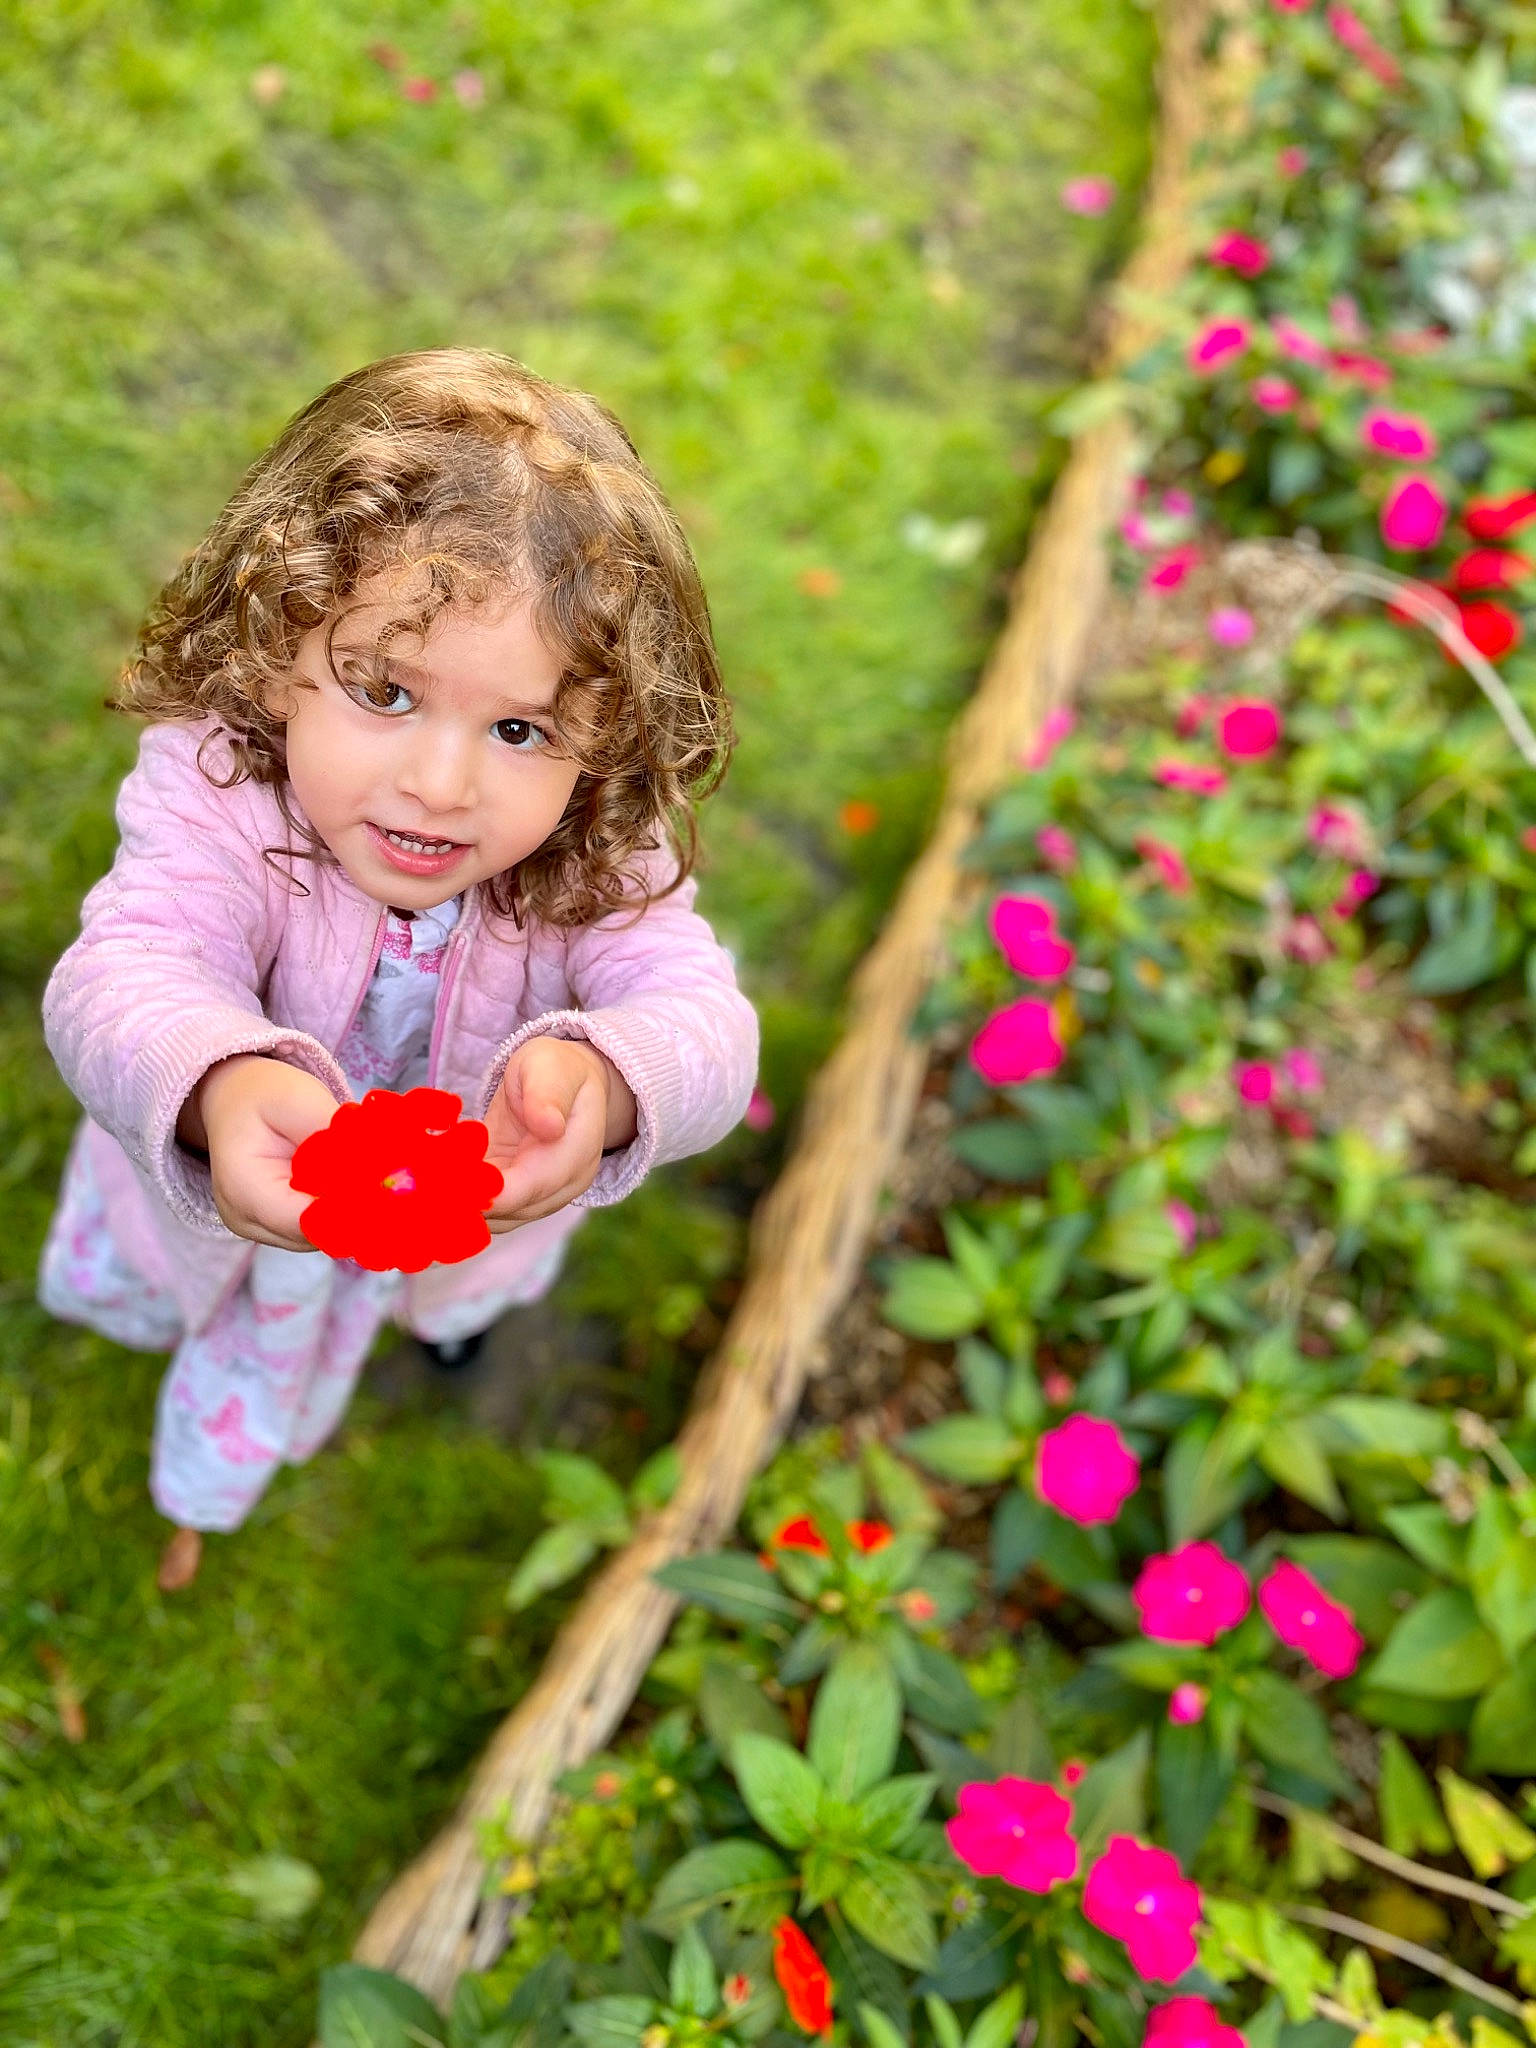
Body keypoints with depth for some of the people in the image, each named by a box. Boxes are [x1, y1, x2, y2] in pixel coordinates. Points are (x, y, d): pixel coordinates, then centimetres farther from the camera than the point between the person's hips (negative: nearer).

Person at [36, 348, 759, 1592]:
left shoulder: (601, 855, -36)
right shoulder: (216, 798, -42)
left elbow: (705, 1016, -49)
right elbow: (124, 975, -56)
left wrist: (602, 1085, -75)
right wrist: (219, 1088, -82)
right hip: (218, 1195, -1)